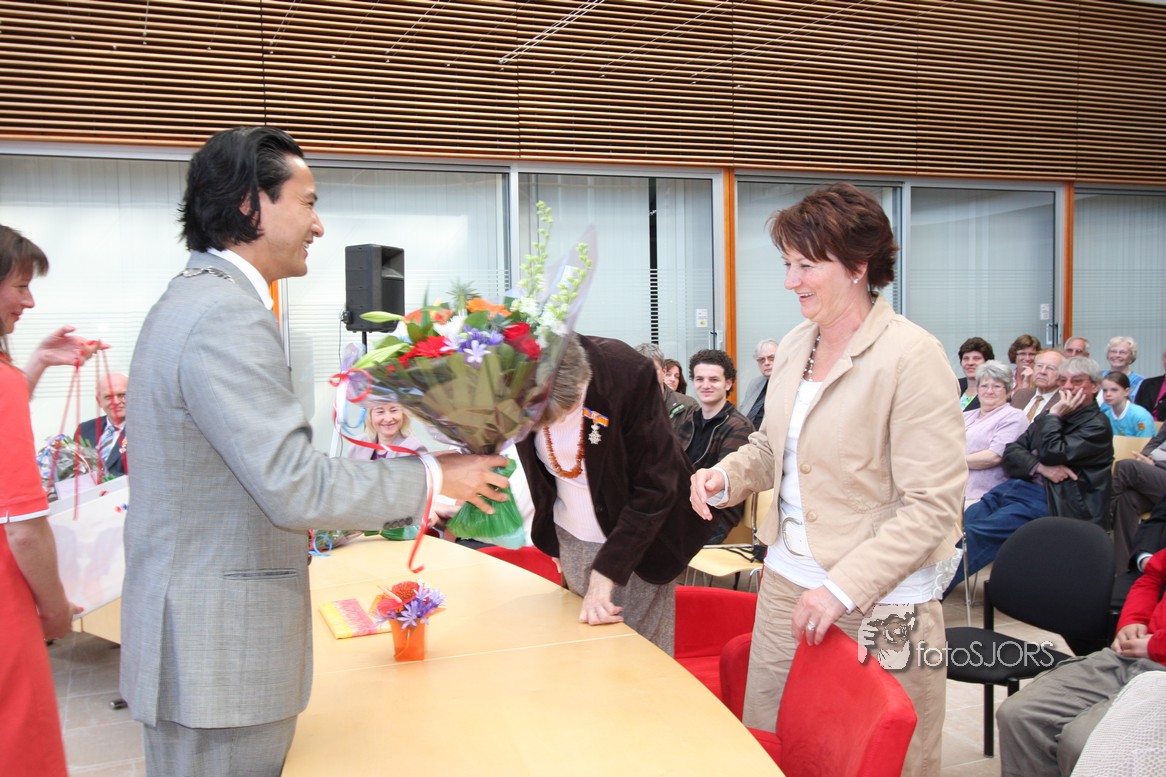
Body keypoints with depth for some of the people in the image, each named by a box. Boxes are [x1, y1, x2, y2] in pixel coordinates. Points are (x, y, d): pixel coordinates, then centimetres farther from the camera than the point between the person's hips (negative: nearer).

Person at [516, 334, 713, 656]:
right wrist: (553, 542, 9)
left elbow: (656, 485, -21)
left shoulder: (627, 374, -26)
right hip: (571, 540, 4)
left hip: (637, 538, -3)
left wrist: (605, 572, -22)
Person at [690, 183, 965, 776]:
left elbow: (932, 505, -20)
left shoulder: (911, 355, -17)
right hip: (786, 582, 7)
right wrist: (727, 476, -2)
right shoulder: (795, 345, 5)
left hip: (880, 605, -6)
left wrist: (845, 588, -24)